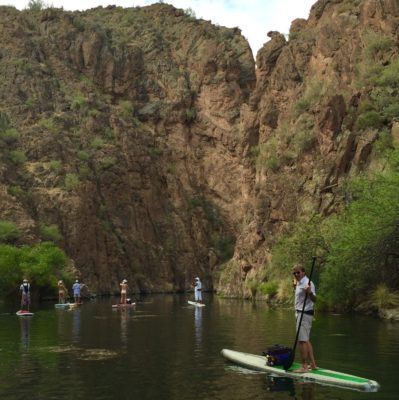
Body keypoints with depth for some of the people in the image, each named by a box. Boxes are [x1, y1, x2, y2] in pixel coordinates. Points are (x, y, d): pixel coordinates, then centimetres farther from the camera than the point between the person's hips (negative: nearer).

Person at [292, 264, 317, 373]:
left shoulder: (307, 283, -16)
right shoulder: (299, 283, 16)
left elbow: (314, 299, -28)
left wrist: (310, 292, -44)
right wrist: (295, 285, 28)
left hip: (305, 314, -11)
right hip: (301, 313, 11)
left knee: (302, 340, -11)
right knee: (306, 340, 16)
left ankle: (304, 367, -10)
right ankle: (312, 364, 23)